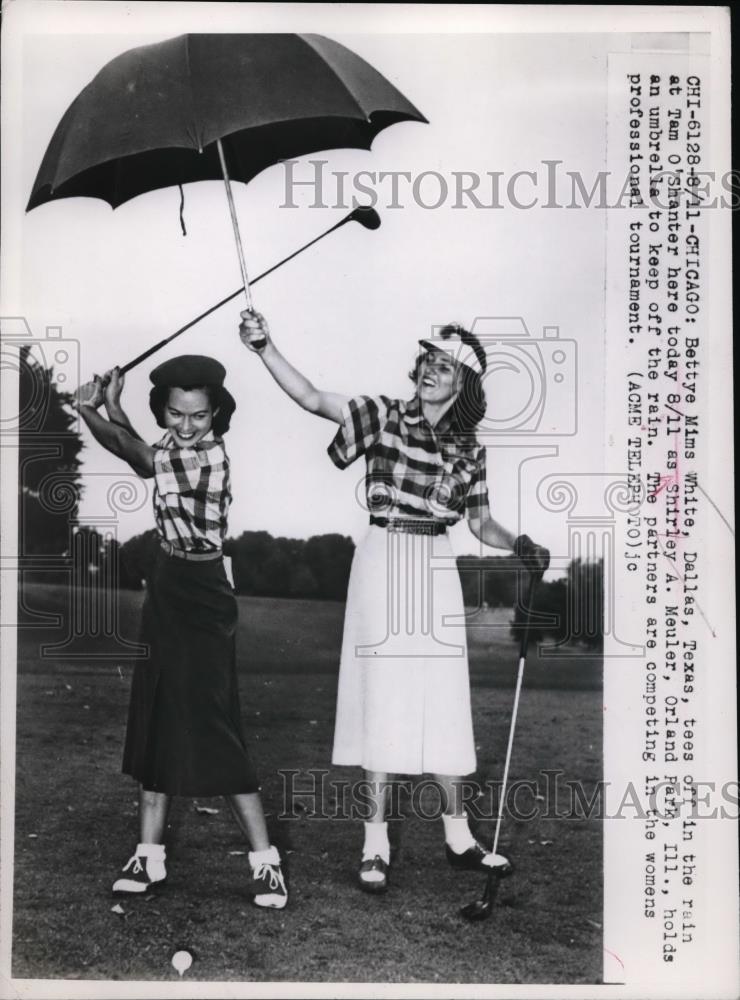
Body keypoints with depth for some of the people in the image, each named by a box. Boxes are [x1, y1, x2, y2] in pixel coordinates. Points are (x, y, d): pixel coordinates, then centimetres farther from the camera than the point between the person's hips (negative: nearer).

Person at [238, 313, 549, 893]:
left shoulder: (469, 449, 8)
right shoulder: (384, 416, -1)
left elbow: (481, 523, 13)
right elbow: (313, 400, -13)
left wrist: (519, 545, -6)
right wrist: (265, 348, -24)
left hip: (436, 570, 3)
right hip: (384, 561, -3)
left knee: (444, 703, 7)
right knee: (381, 698, 0)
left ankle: (458, 836, 20)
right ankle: (376, 842, 11)